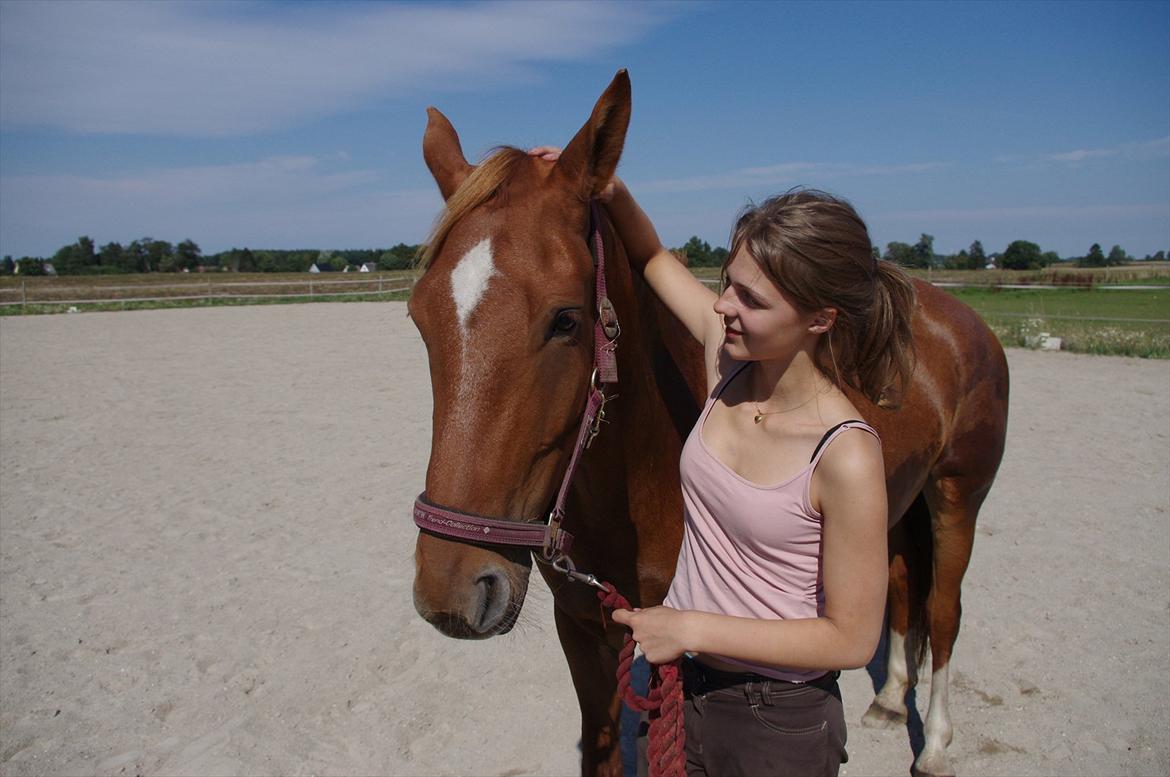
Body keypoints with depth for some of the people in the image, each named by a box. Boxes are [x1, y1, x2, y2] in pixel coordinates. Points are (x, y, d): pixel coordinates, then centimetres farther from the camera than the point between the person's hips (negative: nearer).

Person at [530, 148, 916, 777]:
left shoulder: (845, 456, -27)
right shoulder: (728, 353, -11)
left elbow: (852, 639, -20)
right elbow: (653, 258, 5)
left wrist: (690, 628, -20)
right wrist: (609, 192, -13)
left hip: (779, 724, -5)